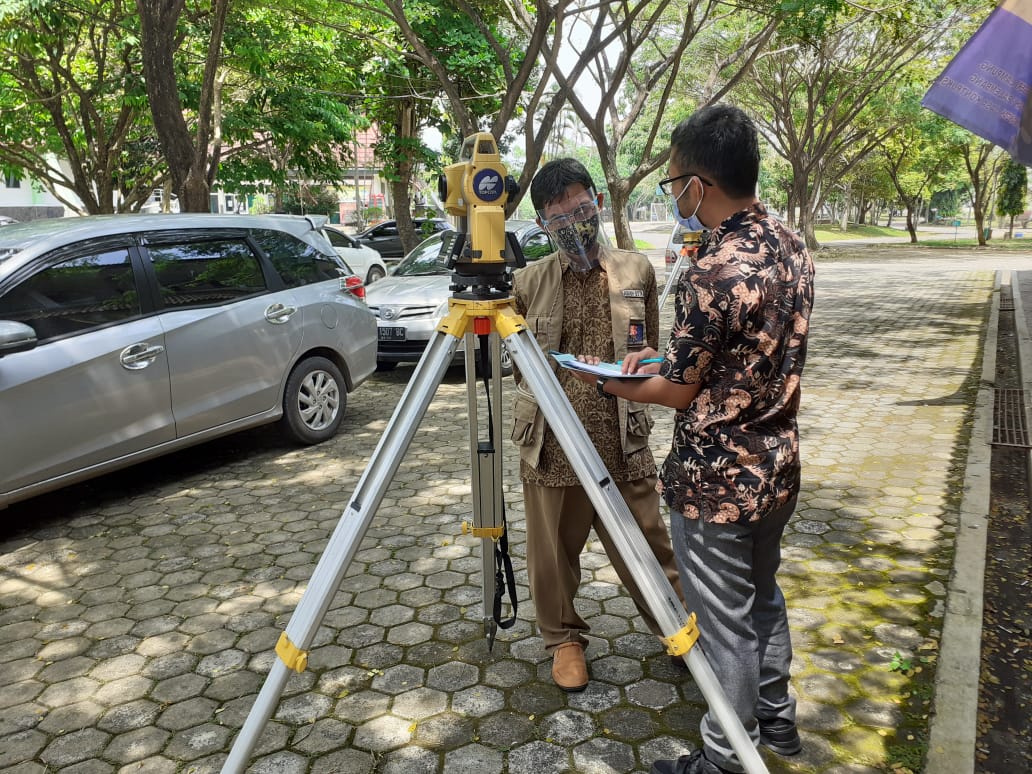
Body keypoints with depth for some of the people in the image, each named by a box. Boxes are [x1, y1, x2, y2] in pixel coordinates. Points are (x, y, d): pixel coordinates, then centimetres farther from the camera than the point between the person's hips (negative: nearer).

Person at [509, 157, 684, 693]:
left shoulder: (637, 271, 4)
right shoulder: (528, 282, 1)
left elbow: (650, 350, 14)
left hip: (623, 441, 0)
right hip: (550, 446, 0)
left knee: (646, 544, 11)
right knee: (553, 551, 13)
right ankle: (564, 638, 38)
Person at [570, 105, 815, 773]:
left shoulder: (712, 275, -27)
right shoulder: (793, 246, 1)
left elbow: (678, 392, -16)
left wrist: (608, 384, 1)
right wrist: (669, 355, 11)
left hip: (716, 481, -9)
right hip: (778, 465, 9)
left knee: (727, 625, 9)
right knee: (764, 594, 27)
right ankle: (777, 717, 47)